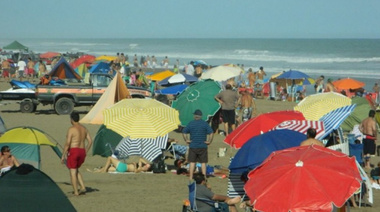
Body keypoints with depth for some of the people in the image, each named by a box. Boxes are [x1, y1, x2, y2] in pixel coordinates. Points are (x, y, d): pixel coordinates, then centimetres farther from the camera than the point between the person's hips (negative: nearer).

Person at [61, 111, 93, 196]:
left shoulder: (71, 129, -12)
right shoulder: (84, 128, 10)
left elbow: (67, 143, -16)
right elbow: (90, 141, 10)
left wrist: (63, 155, -10)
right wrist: (85, 152, 18)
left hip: (73, 151, -7)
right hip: (82, 151, 7)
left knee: (73, 172, 1)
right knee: (76, 170, 22)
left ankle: (76, 192, 0)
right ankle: (83, 187, 8)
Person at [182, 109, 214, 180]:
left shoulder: (190, 123, 0)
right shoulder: (205, 124, -2)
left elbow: (184, 132, -2)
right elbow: (211, 133, -10)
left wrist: (186, 140, 5)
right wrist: (209, 141, -3)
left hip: (192, 146, 0)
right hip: (203, 146, 0)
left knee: (192, 162, 7)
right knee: (203, 163, 5)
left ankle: (190, 177, 6)